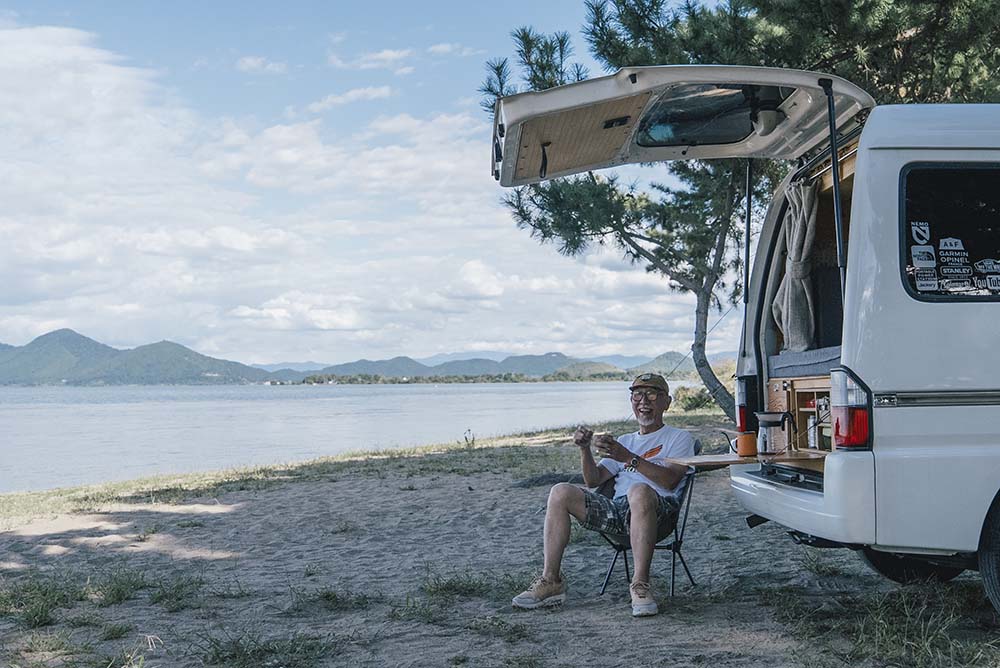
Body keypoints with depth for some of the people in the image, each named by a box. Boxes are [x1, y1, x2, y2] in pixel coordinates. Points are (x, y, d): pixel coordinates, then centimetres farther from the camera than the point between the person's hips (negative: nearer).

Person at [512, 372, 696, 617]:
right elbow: (594, 480, 19)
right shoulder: (624, 441, 32)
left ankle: (641, 584, -36)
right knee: (561, 493, -14)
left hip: (659, 512, -5)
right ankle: (550, 581, -17)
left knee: (639, 491, -40)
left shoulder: (679, 438, 14)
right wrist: (585, 450, 1)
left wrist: (628, 458, -16)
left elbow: (670, 480, -7)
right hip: (617, 510, 6)